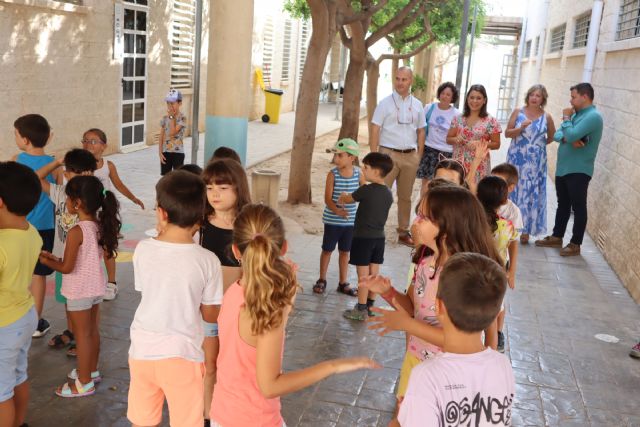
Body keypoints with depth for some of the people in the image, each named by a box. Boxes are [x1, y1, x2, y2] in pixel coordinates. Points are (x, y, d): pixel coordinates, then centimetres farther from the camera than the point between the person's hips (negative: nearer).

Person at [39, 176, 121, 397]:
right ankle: (91, 371, 37)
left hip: (79, 290, -7)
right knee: (92, 330, 20)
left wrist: (46, 261, -5)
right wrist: (57, 258, 10)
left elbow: (67, 268, -21)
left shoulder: (76, 232, -26)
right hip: (95, 286, 8)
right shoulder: (99, 226, -2)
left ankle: (84, 383, 18)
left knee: (82, 334, 5)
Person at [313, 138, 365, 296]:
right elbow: (328, 199, -16)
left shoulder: (358, 174, -6)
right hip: (332, 220, -2)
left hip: (350, 220, 2)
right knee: (327, 249, 11)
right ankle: (322, 280, 28)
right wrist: (337, 210, -34)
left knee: (345, 251, 15)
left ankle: (343, 283, 28)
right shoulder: (333, 174, -13)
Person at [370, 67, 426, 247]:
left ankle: (403, 232, 22)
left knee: (406, 196, 12)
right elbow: (375, 130, -5)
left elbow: (421, 131, 13)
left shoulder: (417, 105, 9)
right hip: (389, 154, -4)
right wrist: (374, 156, -11)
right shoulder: (385, 103, -2)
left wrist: (419, 155, 6)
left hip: (410, 156, 4)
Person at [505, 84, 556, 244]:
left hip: (535, 162, 0)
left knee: (531, 193, 2)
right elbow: (507, 133, -2)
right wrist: (520, 128, -17)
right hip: (516, 159, 0)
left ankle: (526, 230, 11)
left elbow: (552, 137, 16)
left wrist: (539, 144, 5)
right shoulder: (518, 112, 1)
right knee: (513, 190, 5)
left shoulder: (547, 117, 1)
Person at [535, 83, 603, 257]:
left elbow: (571, 135, -25)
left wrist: (566, 118, -9)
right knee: (562, 204, 17)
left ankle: (575, 244, 7)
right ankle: (557, 237, 27)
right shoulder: (576, 114, 14)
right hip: (562, 168, 9)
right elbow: (557, 135, 8)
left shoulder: (593, 116, -15)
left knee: (578, 207, 0)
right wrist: (568, 139, -14)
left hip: (578, 170, -9)